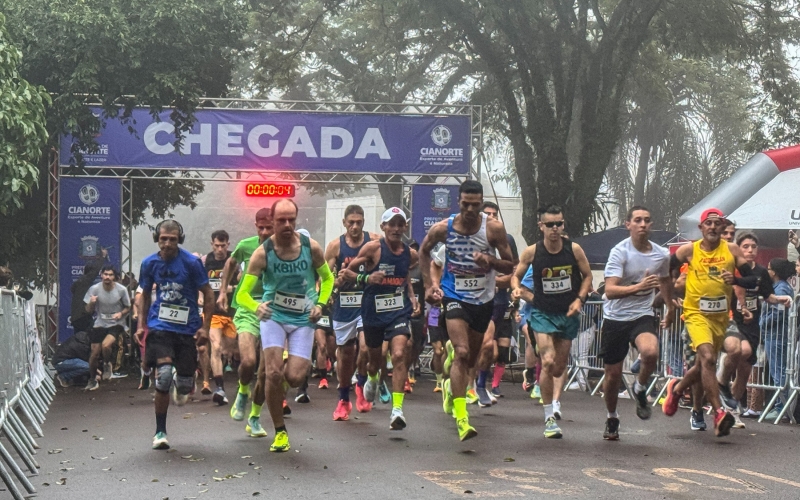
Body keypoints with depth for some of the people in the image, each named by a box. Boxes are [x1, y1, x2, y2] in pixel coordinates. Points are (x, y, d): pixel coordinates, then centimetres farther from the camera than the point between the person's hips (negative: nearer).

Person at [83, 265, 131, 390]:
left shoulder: (121, 290, -10)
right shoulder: (94, 289, -7)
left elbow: (128, 308, 3)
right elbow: (89, 310, 0)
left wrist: (121, 313, -18)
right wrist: (91, 303, -22)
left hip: (116, 324, -2)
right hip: (99, 324, 2)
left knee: (106, 345, -27)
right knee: (95, 353, 2)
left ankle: (107, 364, 6)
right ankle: (92, 380, 23)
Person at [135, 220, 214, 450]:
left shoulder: (192, 262, -9)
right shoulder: (149, 263, 1)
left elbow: (208, 295, -2)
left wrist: (205, 327, -9)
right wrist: (141, 325, 8)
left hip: (187, 327, -1)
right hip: (160, 325, 1)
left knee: (185, 383, 1)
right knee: (164, 375, -19)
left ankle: (181, 388, 44)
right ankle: (160, 432, -4)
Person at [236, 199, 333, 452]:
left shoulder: (312, 247, -8)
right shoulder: (263, 253, -12)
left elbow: (327, 278, 11)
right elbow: (242, 293, -11)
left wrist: (320, 303, -5)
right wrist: (256, 307, -32)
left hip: (303, 320, 1)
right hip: (273, 317, -1)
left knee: (295, 377, -11)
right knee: (273, 374, -14)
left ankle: (289, 365, 29)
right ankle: (280, 432, 4)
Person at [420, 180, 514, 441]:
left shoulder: (494, 228, -10)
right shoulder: (443, 228, -10)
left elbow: (510, 266, -4)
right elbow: (424, 251, 11)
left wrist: (490, 260, -24)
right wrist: (429, 284, 4)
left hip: (483, 299, 3)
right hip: (455, 297, -3)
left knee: (471, 358, 16)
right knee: (462, 353, -20)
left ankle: (451, 385, 50)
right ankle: (461, 419, -22)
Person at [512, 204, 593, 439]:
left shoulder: (574, 249, -7)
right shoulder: (532, 252, -10)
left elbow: (587, 276, 6)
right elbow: (516, 276, 3)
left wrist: (579, 299, -8)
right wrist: (517, 289, -19)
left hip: (568, 314, 2)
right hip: (543, 313, -2)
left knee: (559, 368, 9)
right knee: (548, 362, -17)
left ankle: (551, 397, 44)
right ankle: (549, 418, -6)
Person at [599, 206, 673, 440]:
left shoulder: (662, 255, 0)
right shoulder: (619, 252, -13)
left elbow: (665, 281, 23)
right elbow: (610, 290, -24)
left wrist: (671, 308, 35)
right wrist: (639, 286, -39)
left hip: (643, 315, 2)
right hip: (615, 318, -2)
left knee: (651, 352, -30)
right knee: (613, 374, 4)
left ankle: (640, 389, 1)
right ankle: (612, 418, 31)